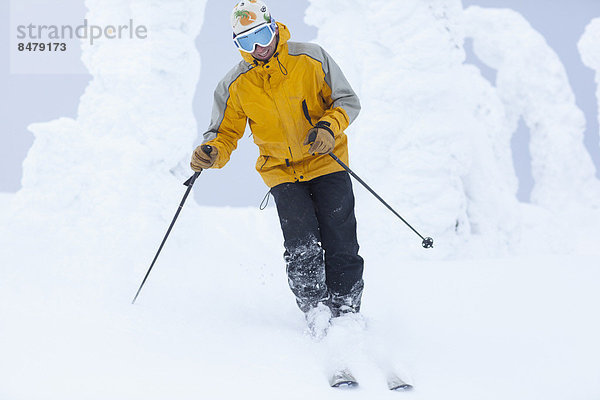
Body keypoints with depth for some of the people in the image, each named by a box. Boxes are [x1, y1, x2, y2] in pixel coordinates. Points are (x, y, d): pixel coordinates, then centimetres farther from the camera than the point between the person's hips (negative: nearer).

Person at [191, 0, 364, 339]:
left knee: (341, 247, -3)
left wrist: (329, 127, -21)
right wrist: (212, 153, -21)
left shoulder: (311, 59, -9)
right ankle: (316, 314, -1)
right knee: (302, 248, -15)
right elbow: (225, 132, 2)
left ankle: (348, 315, 11)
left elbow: (348, 101, -1)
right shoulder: (236, 85, -5)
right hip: (282, 172, 1)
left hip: (327, 162, 0)